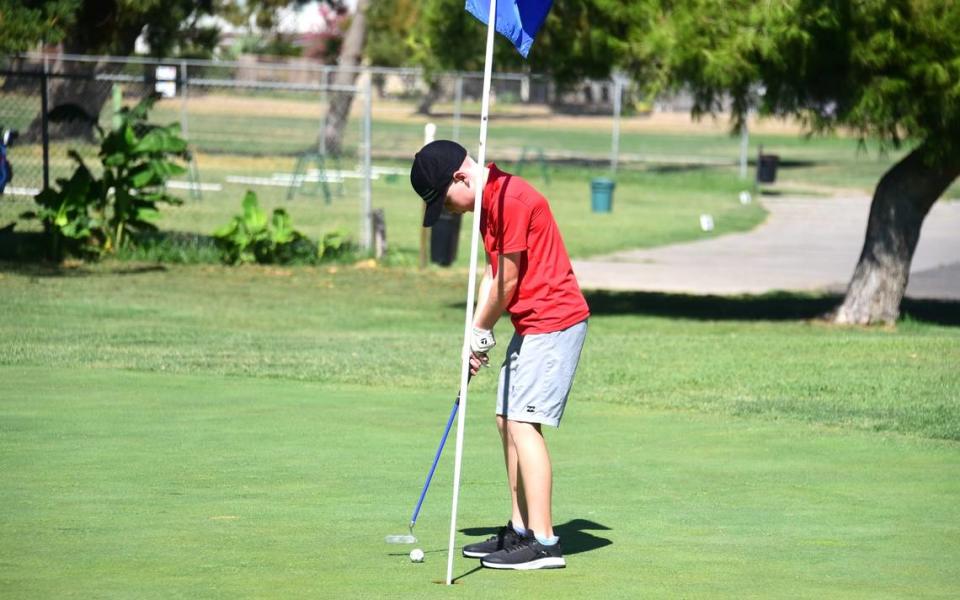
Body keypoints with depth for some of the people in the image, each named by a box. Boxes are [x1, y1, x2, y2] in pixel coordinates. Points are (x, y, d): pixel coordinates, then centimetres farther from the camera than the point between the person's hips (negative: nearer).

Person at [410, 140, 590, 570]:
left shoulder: (510, 199, -19)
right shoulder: (489, 203, 13)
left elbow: (507, 280, -16)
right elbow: (492, 274, 13)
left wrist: (482, 331, -2)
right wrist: (476, 336, 2)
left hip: (554, 322, -11)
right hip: (531, 325, 11)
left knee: (523, 422, -14)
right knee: (507, 420, 13)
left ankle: (544, 543, -15)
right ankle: (520, 530, 19)